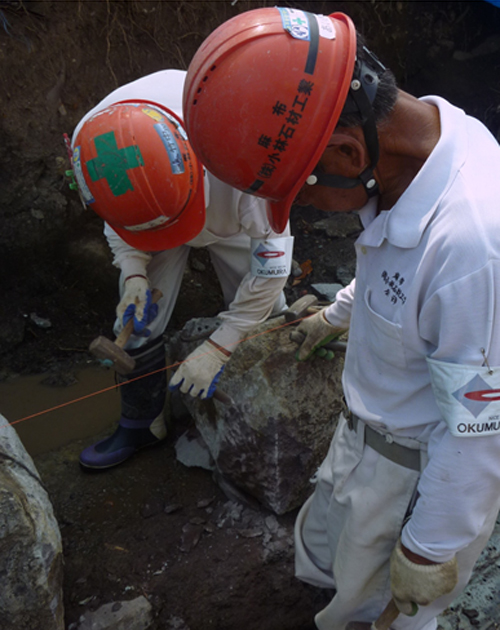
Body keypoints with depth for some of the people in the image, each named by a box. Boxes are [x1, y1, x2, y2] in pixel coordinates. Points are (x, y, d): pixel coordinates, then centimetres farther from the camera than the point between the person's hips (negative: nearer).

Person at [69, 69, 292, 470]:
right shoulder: (91, 142, -35)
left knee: (266, 322, 2)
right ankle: (141, 424, 26)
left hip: (232, 219, -2)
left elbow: (272, 260, -33)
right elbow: (117, 222, -10)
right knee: (136, 324, -1)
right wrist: (133, 273, -27)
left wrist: (219, 346, -31)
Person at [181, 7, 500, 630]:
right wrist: (335, 316, 27)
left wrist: (429, 548, -15)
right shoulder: (407, 135, -11)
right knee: (325, 555, 31)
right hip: (365, 427, 8)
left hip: (424, 472, -8)